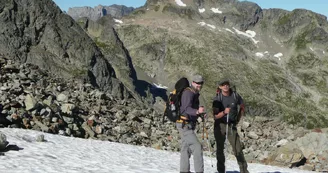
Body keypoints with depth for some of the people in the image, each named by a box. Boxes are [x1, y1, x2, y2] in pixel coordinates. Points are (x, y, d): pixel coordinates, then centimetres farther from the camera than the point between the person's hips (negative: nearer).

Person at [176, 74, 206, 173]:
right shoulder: (188, 92, -17)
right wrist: (197, 111, -48)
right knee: (197, 147, -15)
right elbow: (187, 108, -31)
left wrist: (200, 113, 4)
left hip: (188, 124, 11)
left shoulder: (194, 93, 15)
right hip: (184, 124, -11)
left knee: (186, 148, 17)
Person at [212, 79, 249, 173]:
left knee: (238, 148, -5)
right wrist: (224, 112, -31)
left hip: (231, 125, 1)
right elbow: (215, 116, -14)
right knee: (220, 148, 4)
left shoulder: (235, 96, -3)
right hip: (220, 125, -1)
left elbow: (242, 107, 16)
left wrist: (238, 119, 9)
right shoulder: (217, 99, -10)